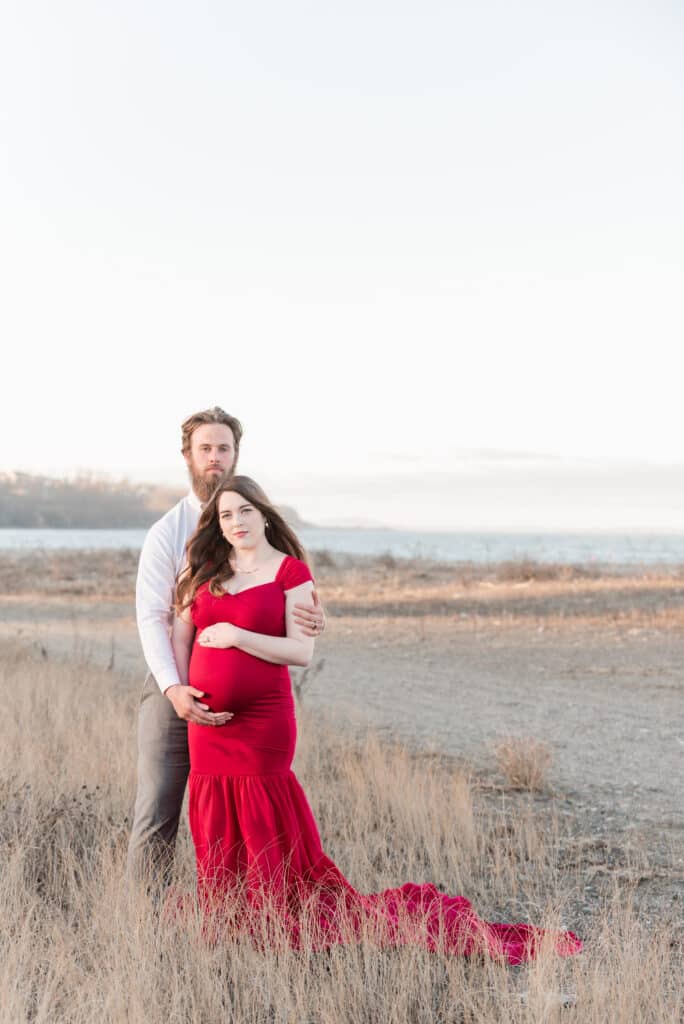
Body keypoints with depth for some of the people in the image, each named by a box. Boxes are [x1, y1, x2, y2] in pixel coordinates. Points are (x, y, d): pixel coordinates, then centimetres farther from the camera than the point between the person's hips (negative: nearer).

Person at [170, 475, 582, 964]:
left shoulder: (291, 571, -4)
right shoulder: (205, 570, 11)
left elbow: (302, 651, -12)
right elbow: (180, 634, 14)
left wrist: (237, 637, -15)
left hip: (262, 722, -5)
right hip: (208, 725, 5)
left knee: (267, 838, -1)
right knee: (217, 840, 11)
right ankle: (225, 921, 22)